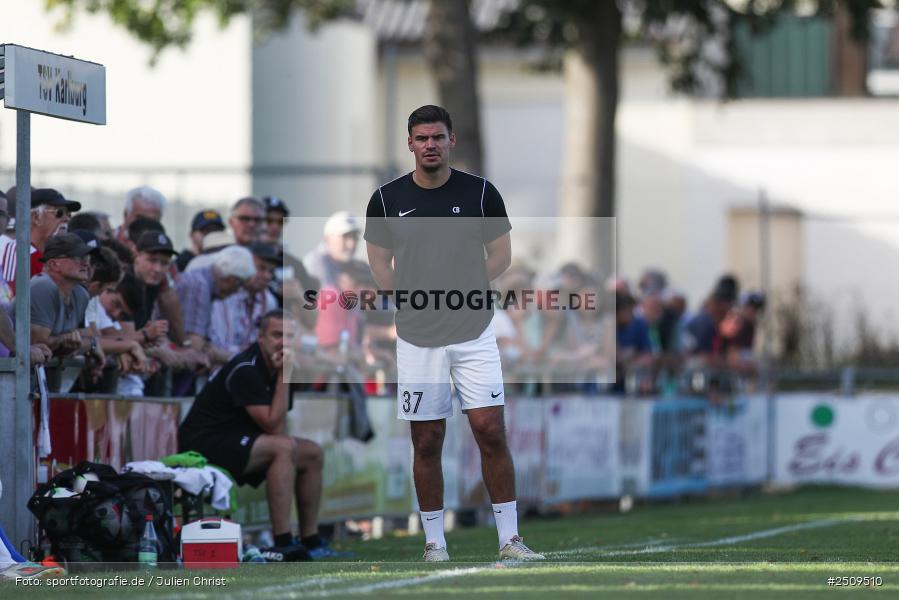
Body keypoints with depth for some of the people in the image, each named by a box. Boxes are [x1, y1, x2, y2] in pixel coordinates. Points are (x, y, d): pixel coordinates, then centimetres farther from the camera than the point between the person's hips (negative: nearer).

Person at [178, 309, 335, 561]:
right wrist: (285, 375, -24)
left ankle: (310, 541, 14)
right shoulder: (246, 369, -20)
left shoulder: (275, 368, 9)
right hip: (203, 443, -10)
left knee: (313, 453, 9)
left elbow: (278, 427, 6)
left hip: (237, 442, 10)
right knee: (283, 448, -30)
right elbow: (273, 425, -25)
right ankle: (283, 544, -33)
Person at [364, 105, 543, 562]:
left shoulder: (480, 193, -1)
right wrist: (411, 301, 3)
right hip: (416, 337, 1)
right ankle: (434, 543, 12)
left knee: (491, 433, -6)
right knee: (427, 443, 3)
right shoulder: (387, 198, 1)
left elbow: (501, 254, 9)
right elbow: (379, 263, 12)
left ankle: (509, 539, 0)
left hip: (474, 334, -1)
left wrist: (460, 290, 3)